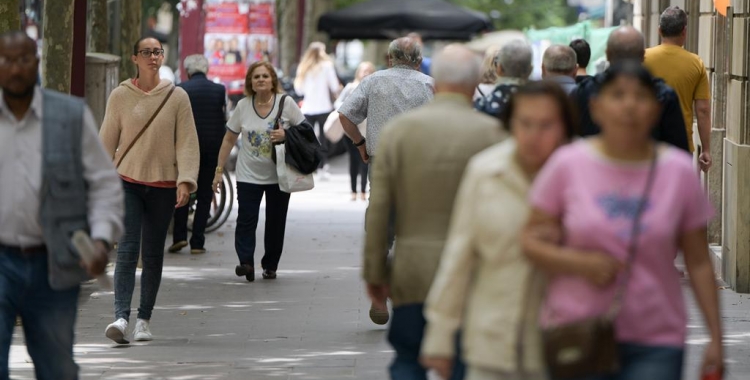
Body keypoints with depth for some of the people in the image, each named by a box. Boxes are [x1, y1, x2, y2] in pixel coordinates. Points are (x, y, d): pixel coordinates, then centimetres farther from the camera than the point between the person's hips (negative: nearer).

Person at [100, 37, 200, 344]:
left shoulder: (177, 97, 2)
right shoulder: (120, 96, 2)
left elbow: (187, 143, 0)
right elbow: (107, 141, 6)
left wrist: (185, 180, -11)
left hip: (163, 186, 1)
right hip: (127, 183, -1)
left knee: (153, 255, 6)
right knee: (127, 250, -13)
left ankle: (144, 319, 17)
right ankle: (121, 317, -21)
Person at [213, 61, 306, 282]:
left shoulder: (286, 103, -3)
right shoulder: (243, 106, 1)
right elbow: (229, 140, 7)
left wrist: (286, 136, -17)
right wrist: (219, 170, 4)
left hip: (278, 176, 0)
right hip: (248, 175, 0)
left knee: (275, 222, 4)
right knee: (246, 220, -13)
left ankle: (270, 265, 14)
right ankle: (246, 262, -22)